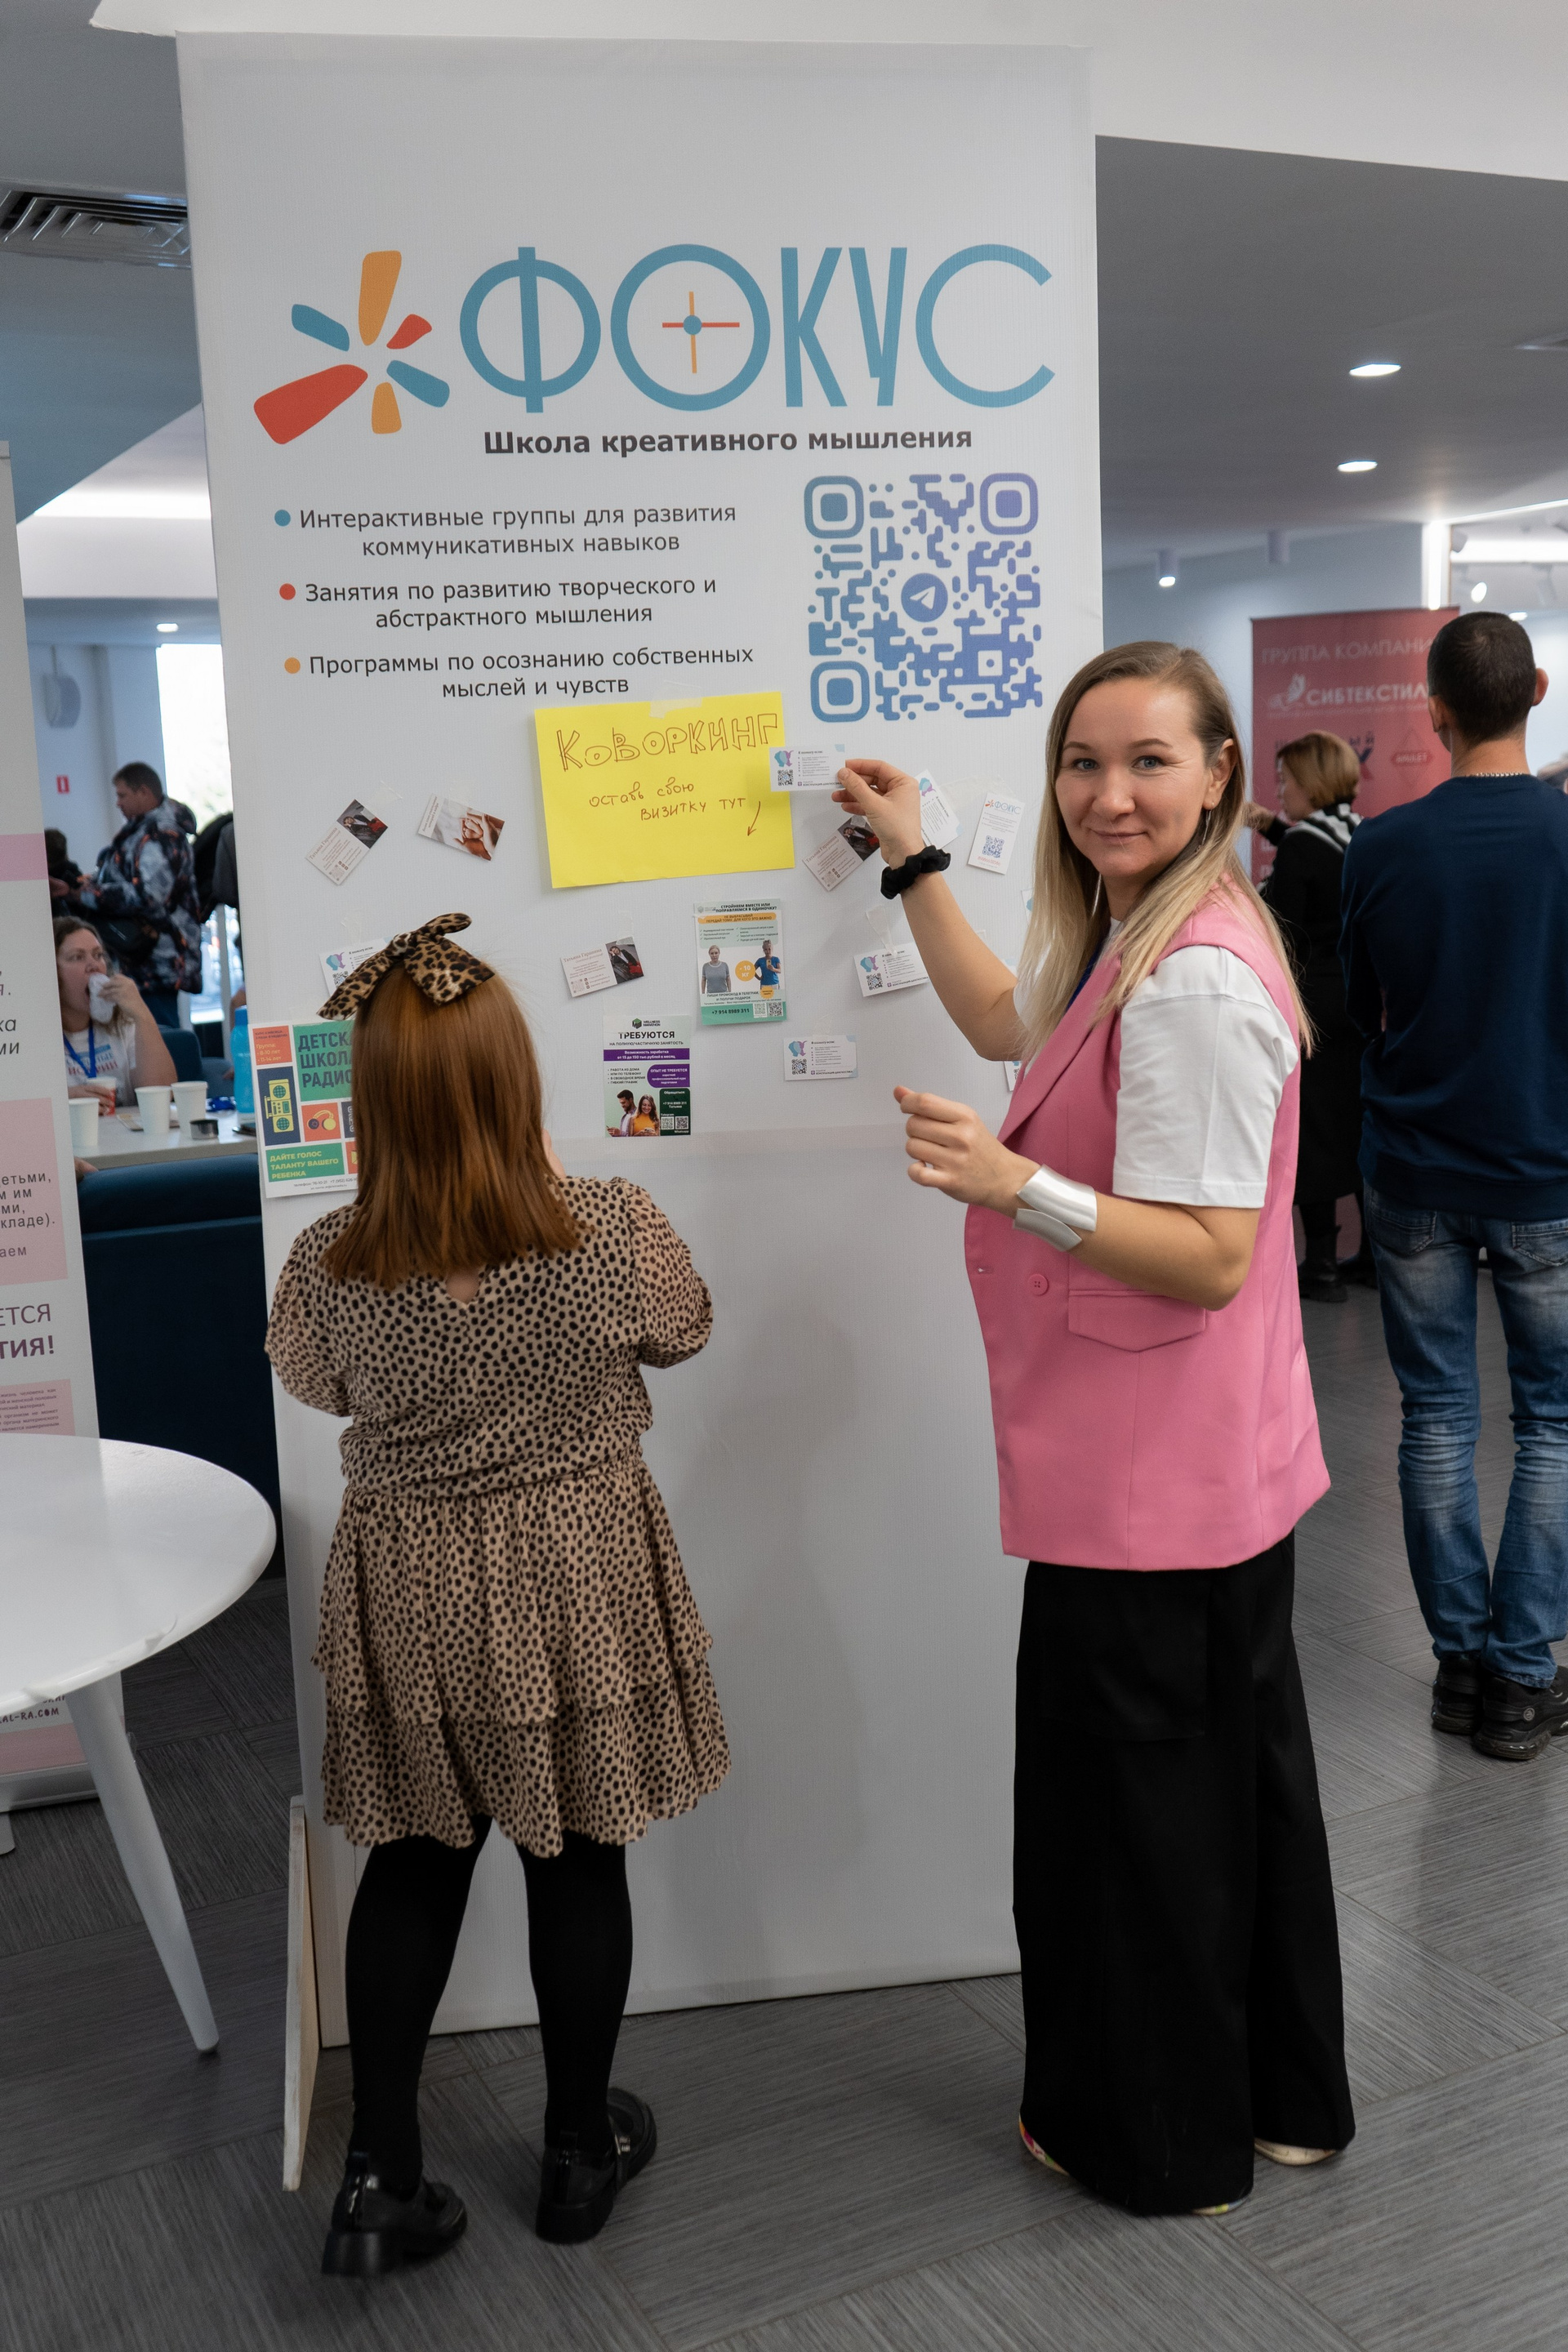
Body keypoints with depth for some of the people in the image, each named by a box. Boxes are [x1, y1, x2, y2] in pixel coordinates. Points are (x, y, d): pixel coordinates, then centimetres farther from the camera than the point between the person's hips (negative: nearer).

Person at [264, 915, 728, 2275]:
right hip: (577, 1584, -1)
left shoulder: (328, 1266, -17)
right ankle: (581, 2149, 33)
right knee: (579, 1859, 15)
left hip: (412, 1593, 1)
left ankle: (381, 2178, 24)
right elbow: (683, 1332, 2)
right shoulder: (616, 1231, -20)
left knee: (416, 1864, 18)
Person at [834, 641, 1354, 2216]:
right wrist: (911, 860, 25)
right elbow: (1005, 1021, 27)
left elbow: (1212, 1257, -26)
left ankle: (1157, 2142, 29)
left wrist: (1015, 1185, -36)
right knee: (1234, 1768, 22)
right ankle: (1276, 2096, 41)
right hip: (1209, 1469, 11)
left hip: (1147, 1478, -11)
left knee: (1129, 1789, 7)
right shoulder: (1138, 942, 9)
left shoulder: (1193, 982, -23)